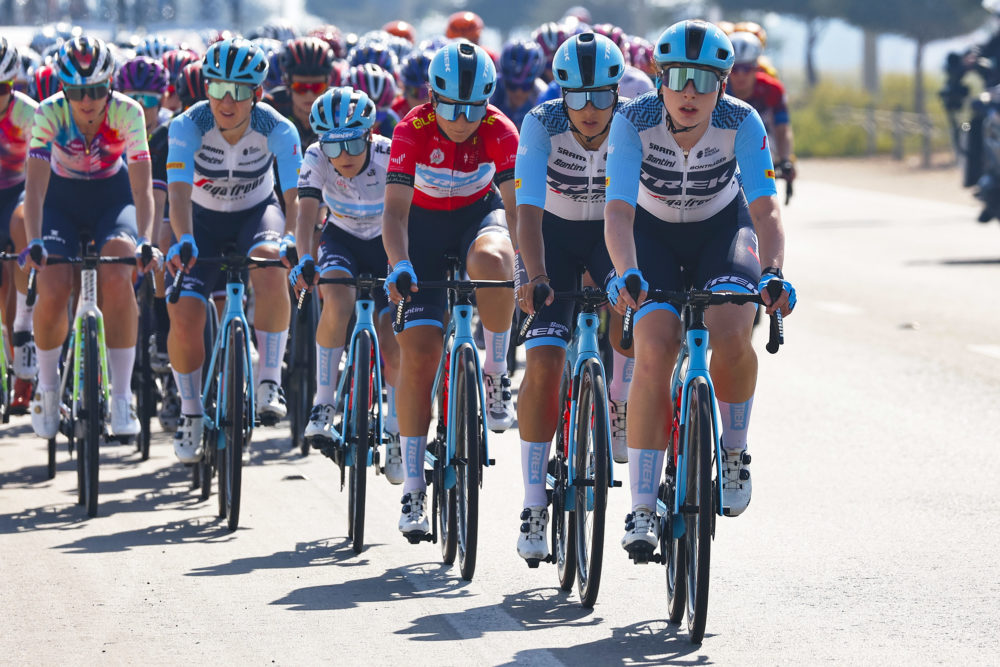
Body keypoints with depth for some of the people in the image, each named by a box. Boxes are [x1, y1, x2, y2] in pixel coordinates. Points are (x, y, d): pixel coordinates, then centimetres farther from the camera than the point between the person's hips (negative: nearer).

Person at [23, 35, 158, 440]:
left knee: (116, 276, -30)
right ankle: (47, 384, 6)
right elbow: (35, 185, -28)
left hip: (112, 198, 0)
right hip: (62, 199, 0)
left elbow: (142, 187, -25)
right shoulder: (49, 114, -23)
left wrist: (144, 240, -41)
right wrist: (34, 241, -43)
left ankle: (122, 397, -23)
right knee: (52, 292, -23)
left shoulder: (127, 113, -23)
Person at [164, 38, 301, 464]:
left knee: (270, 266, -36)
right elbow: (179, 193, -37)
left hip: (256, 213, -1)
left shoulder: (278, 130, -26)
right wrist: (183, 241, -54)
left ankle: (269, 382, -24)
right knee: (184, 317, -16)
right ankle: (190, 413, 8)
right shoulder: (188, 126, -27)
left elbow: (295, 196, -30)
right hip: (204, 219, 1)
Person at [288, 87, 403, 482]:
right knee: (338, 300, -33)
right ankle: (323, 405, -22)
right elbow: (307, 211, -33)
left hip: (387, 243, 0)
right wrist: (304, 259, -50)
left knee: (393, 348, -8)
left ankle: (396, 434, 15)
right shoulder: (316, 158, -23)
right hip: (342, 239, 0)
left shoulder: (391, 155, -28)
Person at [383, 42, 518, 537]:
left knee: (490, 263, -40)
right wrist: (400, 266, -46)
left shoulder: (499, 132, -21)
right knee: (418, 352, -11)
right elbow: (395, 210, -30)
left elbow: (517, 207, -18)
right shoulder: (413, 131, -25)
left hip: (477, 215, 0)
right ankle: (413, 488, -4)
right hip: (424, 225, 0)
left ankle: (496, 375, -15)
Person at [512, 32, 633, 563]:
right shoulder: (542, 125, -27)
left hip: (614, 232, 2)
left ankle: (621, 409, 2)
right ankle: (534, 506, -8)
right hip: (556, 235, -1)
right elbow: (528, 210, -35)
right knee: (544, 362, -16)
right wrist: (536, 277, -51)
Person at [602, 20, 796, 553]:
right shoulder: (634, 121, -28)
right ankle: (642, 510, -17)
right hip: (654, 234, 0)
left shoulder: (742, 123, -26)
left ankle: (732, 451, 0)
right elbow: (618, 210, -37)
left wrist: (773, 274, -52)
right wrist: (626, 273, -55)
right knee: (653, 353, -21)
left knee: (731, 333, -28)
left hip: (722, 229, 0)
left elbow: (766, 211, -33)